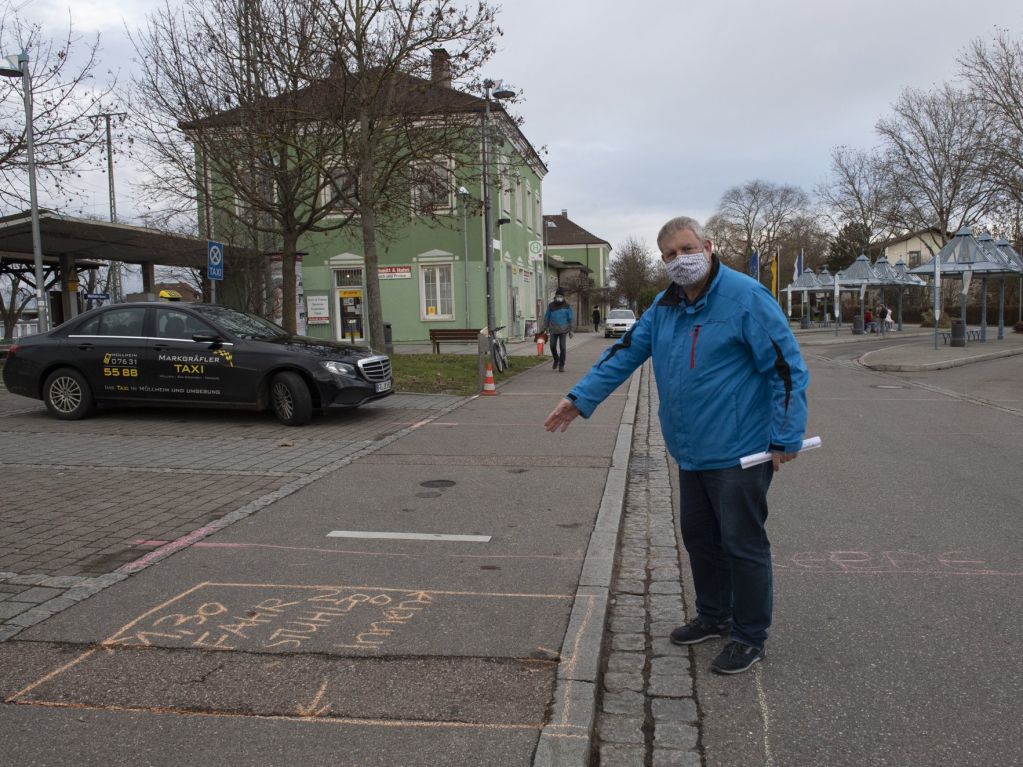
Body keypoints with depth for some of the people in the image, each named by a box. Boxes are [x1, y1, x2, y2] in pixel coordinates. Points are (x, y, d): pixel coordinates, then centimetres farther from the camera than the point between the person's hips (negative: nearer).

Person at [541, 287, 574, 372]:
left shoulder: (567, 306, 0)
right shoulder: (551, 306, 4)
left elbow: (571, 318, 4)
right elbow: (547, 318, 10)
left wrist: (570, 330, 0)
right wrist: (545, 328, 8)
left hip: (563, 330, -2)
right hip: (553, 330, 2)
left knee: (562, 347, -5)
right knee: (552, 346, -3)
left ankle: (561, 366, 4)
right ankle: (556, 359, 26)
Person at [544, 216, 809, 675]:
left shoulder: (746, 298, -14)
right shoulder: (665, 306, 9)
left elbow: (787, 367, -14)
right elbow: (625, 353, 13)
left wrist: (785, 438, -15)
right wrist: (580, 398, 7)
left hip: (738, 453, -7)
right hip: (691, 453, 8)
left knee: (742, 545, 2)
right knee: (699, 538, 18)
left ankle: (749, 636, 19)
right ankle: (713, 617, 37)